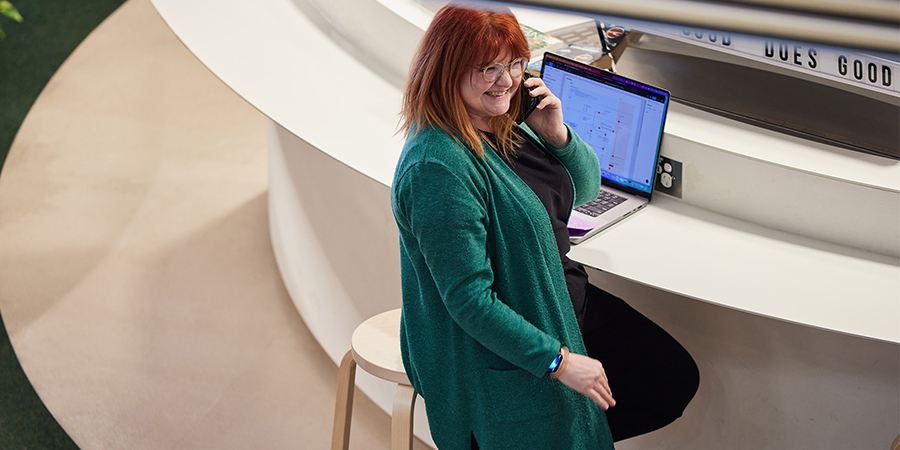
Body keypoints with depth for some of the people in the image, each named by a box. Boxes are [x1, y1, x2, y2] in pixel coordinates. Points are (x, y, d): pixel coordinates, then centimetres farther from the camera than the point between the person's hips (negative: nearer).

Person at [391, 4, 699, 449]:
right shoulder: (438, 169, -29)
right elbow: (469, 301, -28)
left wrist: (555, 134, -10)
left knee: (676, 380, 9)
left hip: (561, 299, 9)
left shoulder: (502, 124, 0)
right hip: (495, 348, -9)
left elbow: (584, 189, 11)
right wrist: (559, 360, -24)